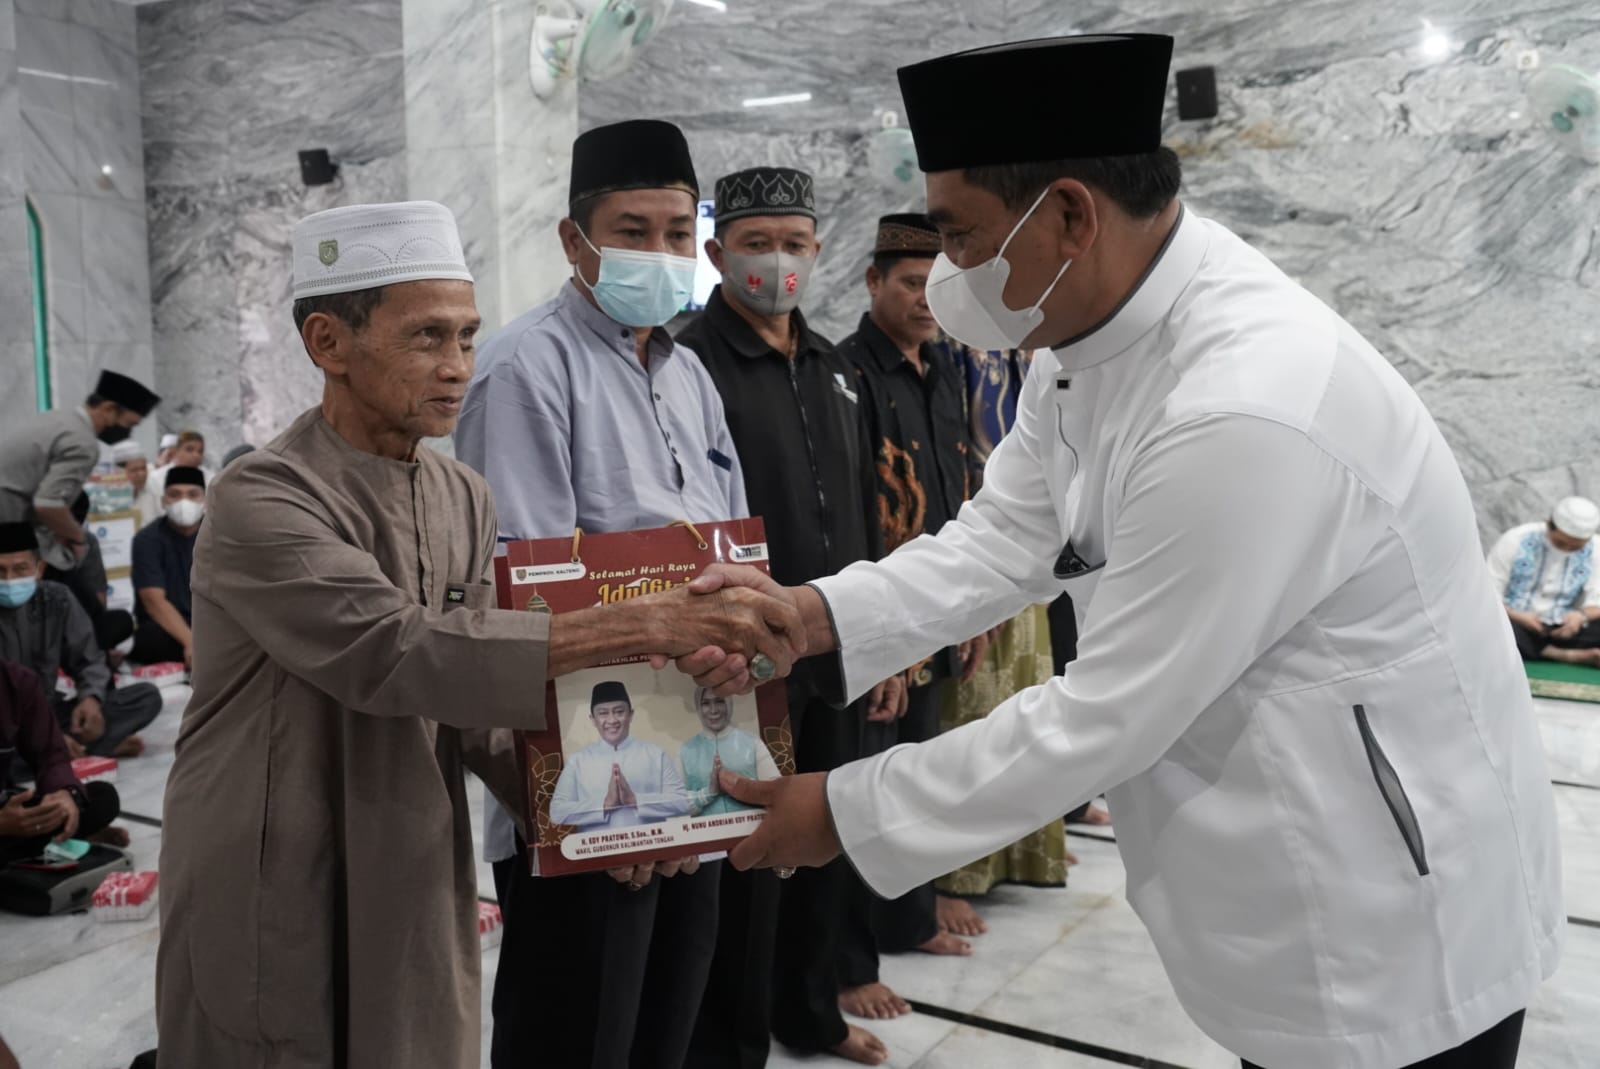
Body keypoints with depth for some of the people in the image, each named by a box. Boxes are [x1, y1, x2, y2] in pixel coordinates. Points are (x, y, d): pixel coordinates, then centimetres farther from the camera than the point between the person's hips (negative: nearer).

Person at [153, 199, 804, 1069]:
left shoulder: (464, 500, 3)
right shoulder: (261, 502, -18)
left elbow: (472, 689, 5)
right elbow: (394, 651, -32)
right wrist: (633, 627, -37)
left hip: (419, 899, 6)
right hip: (275, 915, -5)